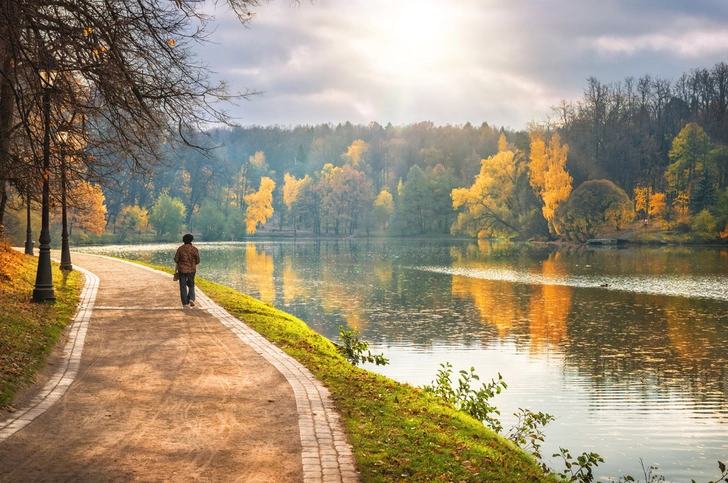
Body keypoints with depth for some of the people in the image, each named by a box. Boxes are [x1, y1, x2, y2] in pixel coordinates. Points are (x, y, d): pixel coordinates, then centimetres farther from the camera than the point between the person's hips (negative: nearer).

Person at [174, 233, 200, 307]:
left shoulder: (180, 249, -6)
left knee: (183, 286, 6)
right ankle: (191, 299, -5)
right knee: (191, 285, 17)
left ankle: (185, 303, 3)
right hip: (191, 269, 0)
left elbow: (176, 260, -4)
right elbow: (197, 261, -3)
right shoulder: (194, 249, -7)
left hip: (182, 269, 0)